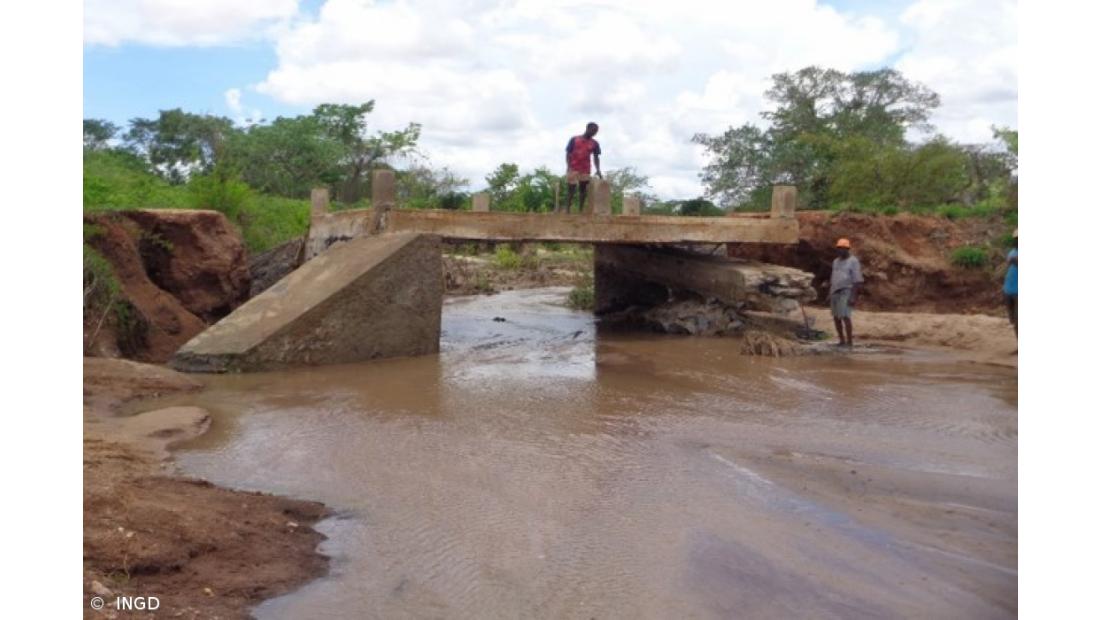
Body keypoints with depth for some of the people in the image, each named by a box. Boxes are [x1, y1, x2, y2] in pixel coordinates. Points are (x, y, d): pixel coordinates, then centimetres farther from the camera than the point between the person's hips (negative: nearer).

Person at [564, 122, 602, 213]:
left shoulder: (594, 144, 6)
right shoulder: (574, 139, -2)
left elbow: (596, 157, 9)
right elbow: (568, 153, -1)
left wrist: (598, 170, -3)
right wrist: (568, 167, -12)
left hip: (586, 171, 3)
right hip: (573, 169, -3)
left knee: (583, 190, 2)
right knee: (571, 190, -7)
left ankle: (580, 211, 5)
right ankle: (566, 210, -9)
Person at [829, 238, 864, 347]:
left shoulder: (853, 261, -9)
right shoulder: (836, 261, 14)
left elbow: (857, 280, -13)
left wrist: (853, 296, -20)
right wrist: (829, 294, 13)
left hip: (846, 293, -7)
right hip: (835, 293, 7)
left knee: (845, 317, -15)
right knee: (836, 318, 5)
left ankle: (849, 341, -10)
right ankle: (842, 341, 13)